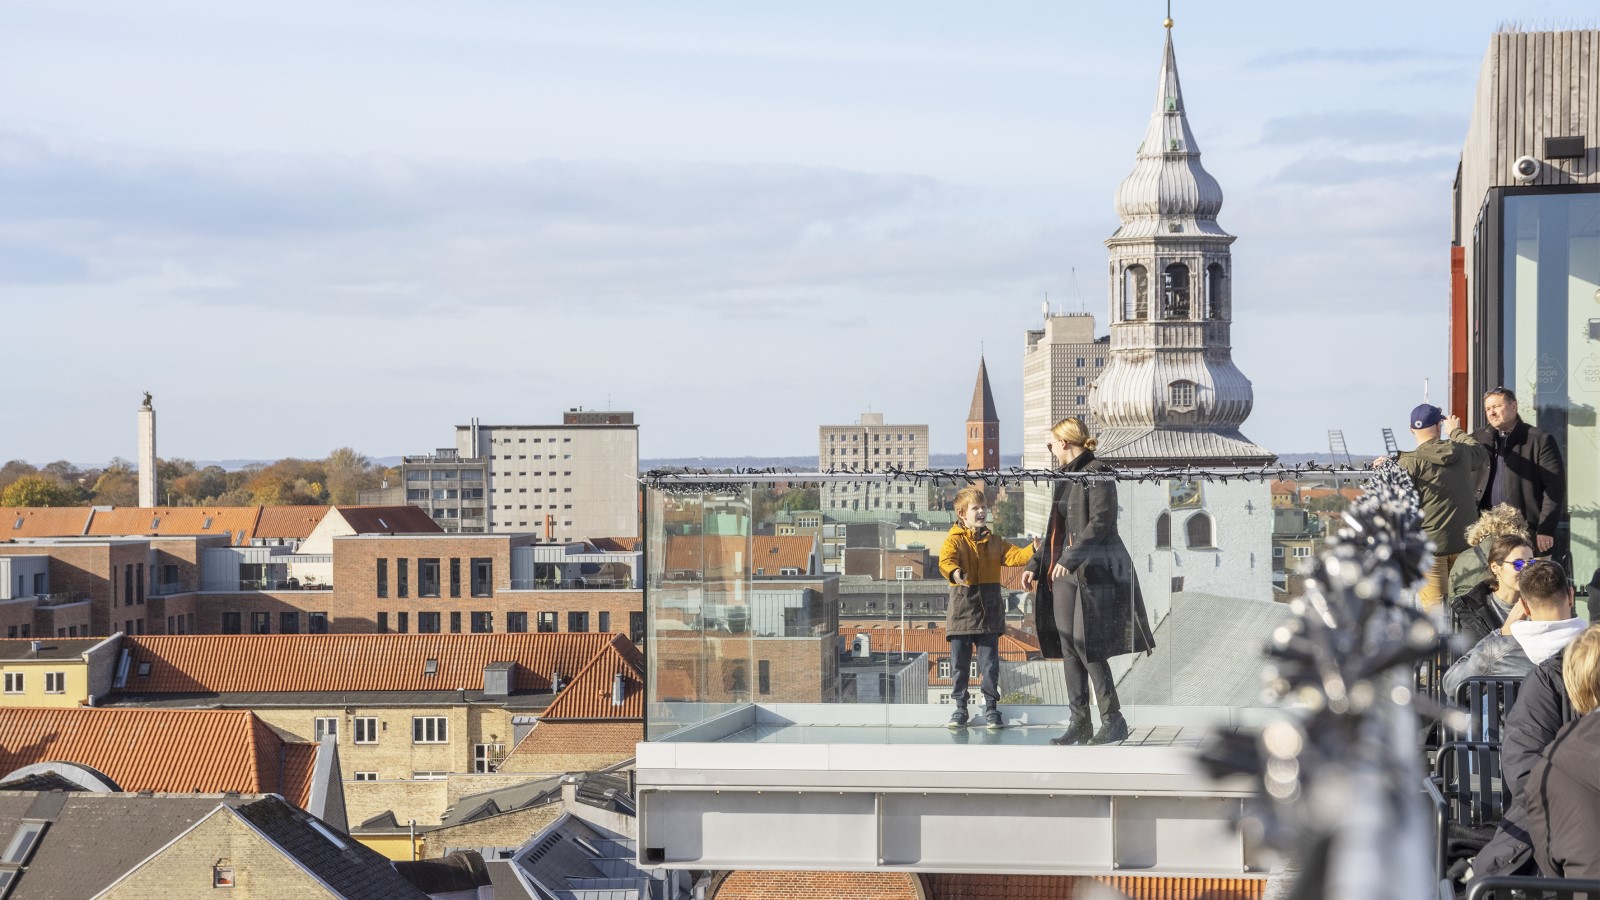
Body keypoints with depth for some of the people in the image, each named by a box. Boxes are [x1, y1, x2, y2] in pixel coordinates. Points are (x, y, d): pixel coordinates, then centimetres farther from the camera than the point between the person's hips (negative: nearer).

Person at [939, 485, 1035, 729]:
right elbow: (946, 560, -20)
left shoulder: (995, 542, 11)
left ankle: (991, 706, 12)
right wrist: (955, 573, -43)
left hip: (989, 610, 3)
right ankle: (960, 707, 13)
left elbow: (1014, 555, 1)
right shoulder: (954, 540, -3)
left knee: (990, 662, 4)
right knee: (959, 662, 3)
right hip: (962, 607, -3)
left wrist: (1033, 550, -19)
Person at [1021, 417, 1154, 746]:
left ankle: (1113, 720, -4)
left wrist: (1071, 559, -24)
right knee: (1068, 648, 6)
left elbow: (1100, 522, -19)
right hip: (1063, 572, 9)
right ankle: (1079, 723, 10)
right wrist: (1035, 565, 20)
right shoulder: (1065, 478, 16)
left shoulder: (1097, 475, -10)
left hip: (1093, 571, -9)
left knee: (1087, 646, -11)